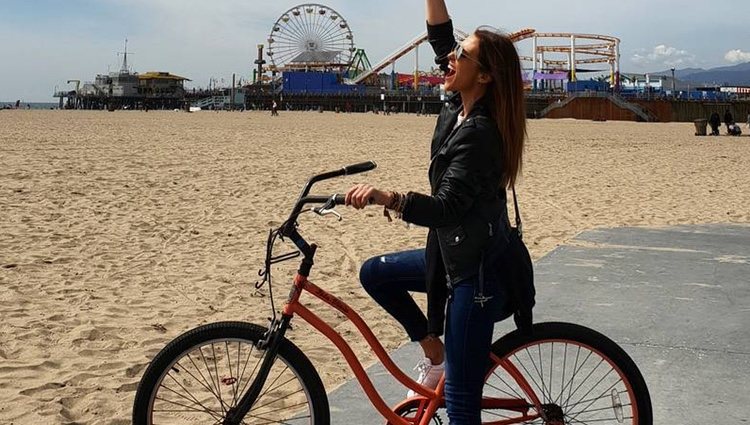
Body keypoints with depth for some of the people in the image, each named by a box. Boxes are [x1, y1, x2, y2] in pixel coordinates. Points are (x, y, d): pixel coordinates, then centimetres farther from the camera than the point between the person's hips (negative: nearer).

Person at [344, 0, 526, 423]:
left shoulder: (479, 133, -23)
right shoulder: (459, 108, 3)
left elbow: (445, 208, -30)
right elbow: (440, 37, 10)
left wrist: (386, 198, -43)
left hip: (479, 269, -10)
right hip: (455, 252, 10)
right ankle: (434, 352, 22)